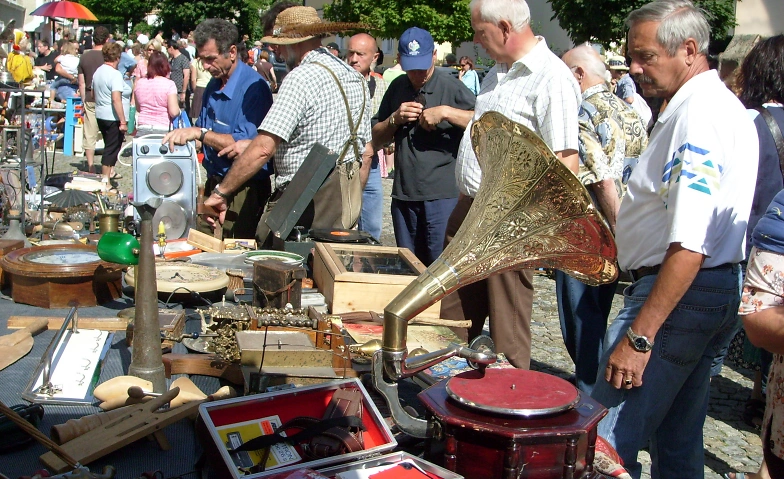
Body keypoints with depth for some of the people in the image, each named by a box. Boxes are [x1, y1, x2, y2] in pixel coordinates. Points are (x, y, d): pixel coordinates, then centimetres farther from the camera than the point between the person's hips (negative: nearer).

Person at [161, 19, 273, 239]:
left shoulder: (253, 87, -17)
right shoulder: (213, 86, 11)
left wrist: (200, 133, -25)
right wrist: (183, 135, 0)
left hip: (243, 188, -8)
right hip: (214, 184, 8)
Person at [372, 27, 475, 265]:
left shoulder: (451, 87, -5)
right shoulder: (397, 88, 12)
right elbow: (376, 140, 17)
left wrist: (445, 112, -21)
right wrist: (395, 119, -1)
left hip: (442, 195, -5)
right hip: (403, 194, 6)